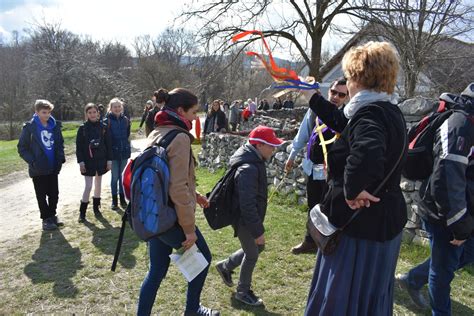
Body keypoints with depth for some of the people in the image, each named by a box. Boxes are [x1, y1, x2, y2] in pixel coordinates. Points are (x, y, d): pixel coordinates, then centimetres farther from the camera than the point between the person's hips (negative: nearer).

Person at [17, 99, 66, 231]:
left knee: (54, 194, 12)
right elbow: (22, 148, -6)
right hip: (39, 169, -4)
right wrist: (32, 161, -16)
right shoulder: (29, 128, -10)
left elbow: (60, 143, 14)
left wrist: (60, 157, 0)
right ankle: (46, 219, 20)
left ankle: (52, 215, 30)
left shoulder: (55, 126, 3)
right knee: (41, 195, 8)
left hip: (53, 167, 4)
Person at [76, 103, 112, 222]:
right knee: (88, 186, -5)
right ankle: (82, 212, 7)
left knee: (98, 184, 12)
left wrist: (109, 160, 0)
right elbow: (79, 146, -4)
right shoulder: (82, 128, -4)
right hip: (88, 161, -2)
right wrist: (81, 161, -9)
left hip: (101, 160, 2)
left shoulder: (103, 127, 0)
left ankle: (96, 207, 26)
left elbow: (108, 144, 2)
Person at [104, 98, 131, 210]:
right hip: (113, 152, -3)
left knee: (122, 176, 11)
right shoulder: (107, 121, -8)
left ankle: (122, 199, 23)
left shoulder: (125, 119, 3)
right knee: (115, 177, 3)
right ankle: (114, 200, 16)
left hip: (124, 151, 3)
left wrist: (127, 147, 10)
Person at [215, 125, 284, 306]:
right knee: (252, 255, 7)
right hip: (243, 219, -9)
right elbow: (247, 205, -30)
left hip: (248, 217, 10)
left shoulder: (254, 162, 3)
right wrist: (258, 230, -24)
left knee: (258, 248, 22)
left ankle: (225, 266, 37)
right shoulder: (248, 169, -30)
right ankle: (243, 291, 30)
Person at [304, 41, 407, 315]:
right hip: (385, 221, 10)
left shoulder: (369, 113, -22)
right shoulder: (389, 110, 7)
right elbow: (344, 123, 20)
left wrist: (352, 189, -29)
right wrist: (314, 98, 26)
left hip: (359, 226, -9)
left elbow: (366, 153, -44)